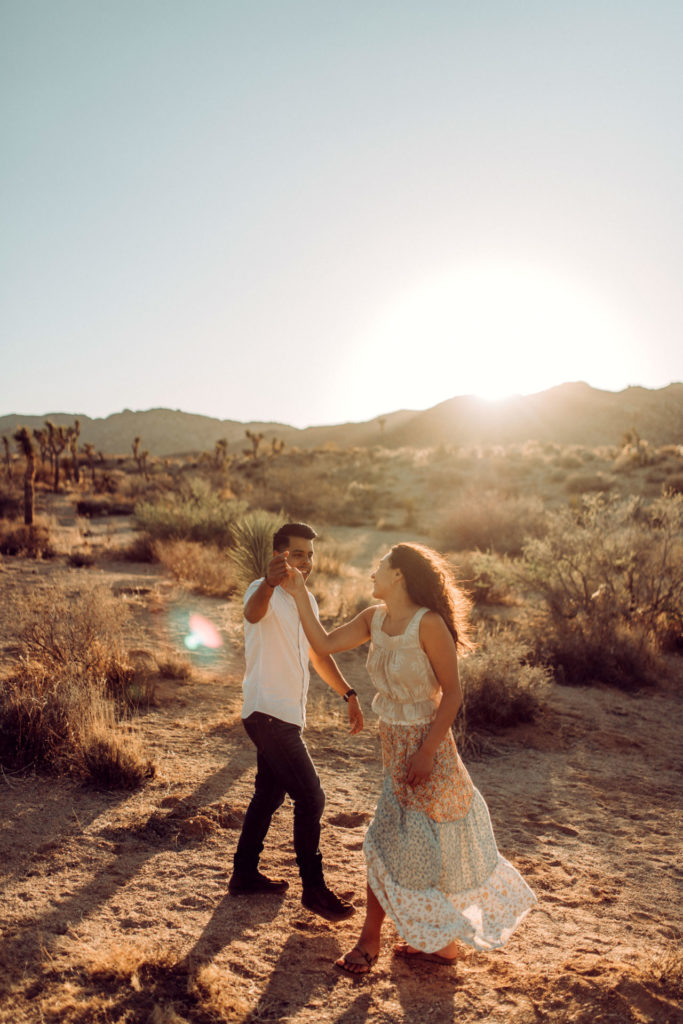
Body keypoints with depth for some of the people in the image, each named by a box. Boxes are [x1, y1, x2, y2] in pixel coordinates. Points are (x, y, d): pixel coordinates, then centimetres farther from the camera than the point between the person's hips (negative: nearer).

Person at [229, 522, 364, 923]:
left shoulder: (306, 600, 12)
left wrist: (349, 694, 16)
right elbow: (253, 612, -41)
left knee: (269, 794, 18)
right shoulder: (265, 592, -15)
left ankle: (245, 875, 32)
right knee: (311, 798, -6)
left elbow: (319, 653, 21)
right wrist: (269, 582, -63)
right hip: (268, 712, -9)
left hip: (287, 716, 9)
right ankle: (314, 889, 8)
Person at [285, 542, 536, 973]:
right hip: (394, 744, 8)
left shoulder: (428, 624, -21)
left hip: (426, 745, -8)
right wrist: (300, 594, 0)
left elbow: (452, 692, -18)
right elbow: (324, 643, 4)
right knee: (387, 844, 16)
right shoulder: (375, 619, 1)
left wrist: (427, 751, -19)